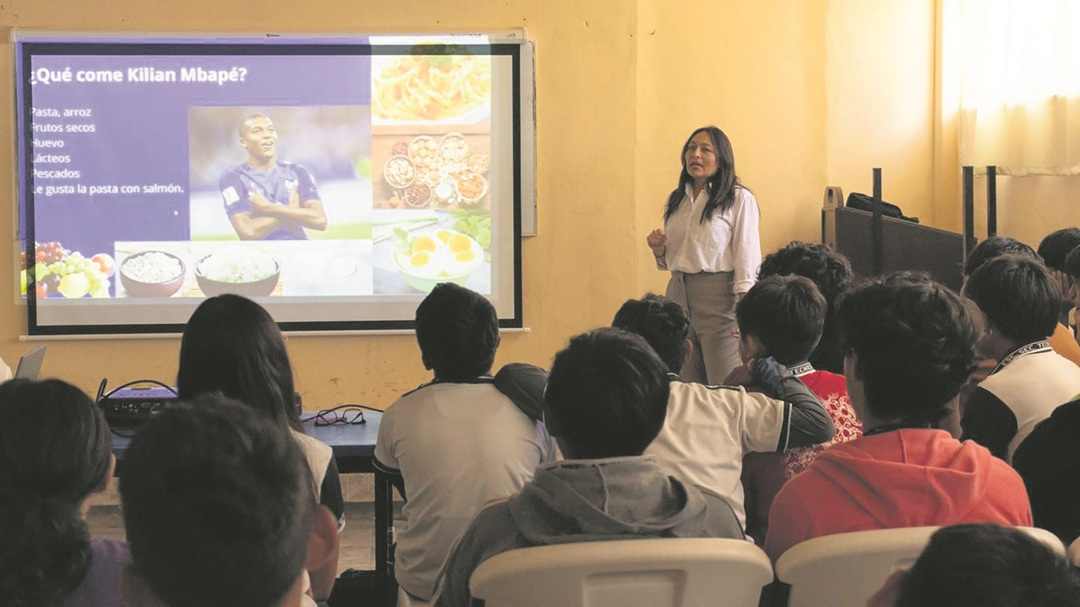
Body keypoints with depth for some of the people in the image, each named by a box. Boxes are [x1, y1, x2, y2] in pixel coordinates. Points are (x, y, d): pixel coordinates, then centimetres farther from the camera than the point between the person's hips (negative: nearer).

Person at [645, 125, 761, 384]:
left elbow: (748, 259, -9)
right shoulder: (676, 199, 13)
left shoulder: (739, 199, -6)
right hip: (679, 294, 6)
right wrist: (658, 249, 0)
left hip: (719, 296, -6)